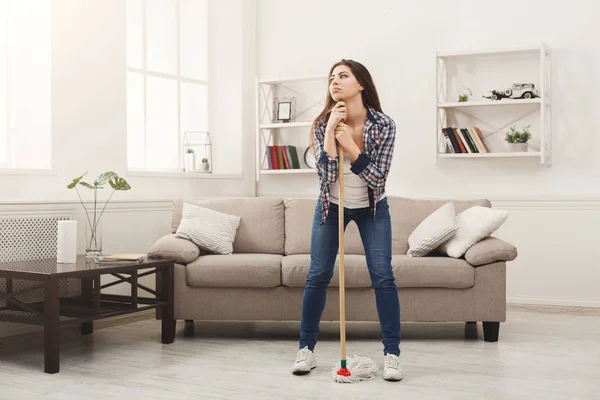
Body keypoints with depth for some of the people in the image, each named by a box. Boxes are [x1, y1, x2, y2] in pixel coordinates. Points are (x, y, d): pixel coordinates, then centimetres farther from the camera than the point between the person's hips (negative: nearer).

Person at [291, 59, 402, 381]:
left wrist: (349, 144, -32)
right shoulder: (322, 125, -16)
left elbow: (378, 178, -24)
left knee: (383, 277, -8)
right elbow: (326, 176, -26)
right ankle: (306, 349, 12)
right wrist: (330, 130, -32)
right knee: (318, 275, 0)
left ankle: (392, 354, 0)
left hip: (372, 207, -1)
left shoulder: (384, 125, -20)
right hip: (331, 206, 1)